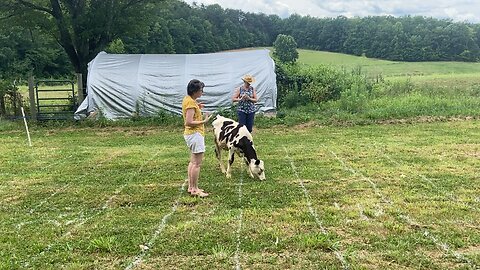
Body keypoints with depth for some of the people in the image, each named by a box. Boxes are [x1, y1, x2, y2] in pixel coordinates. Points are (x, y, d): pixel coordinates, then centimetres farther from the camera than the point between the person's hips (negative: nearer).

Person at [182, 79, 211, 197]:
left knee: (193, 161, 17)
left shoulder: (188, 99, 11)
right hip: (195, 134, -11)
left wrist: (198, 108, 12)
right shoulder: (191, 102, -19)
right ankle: (195, 189, 1)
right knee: (197, 163, -5)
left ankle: (191, 187, 25)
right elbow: (189, 122, -24)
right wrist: (204, 121, -22)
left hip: (191, 134, 11)